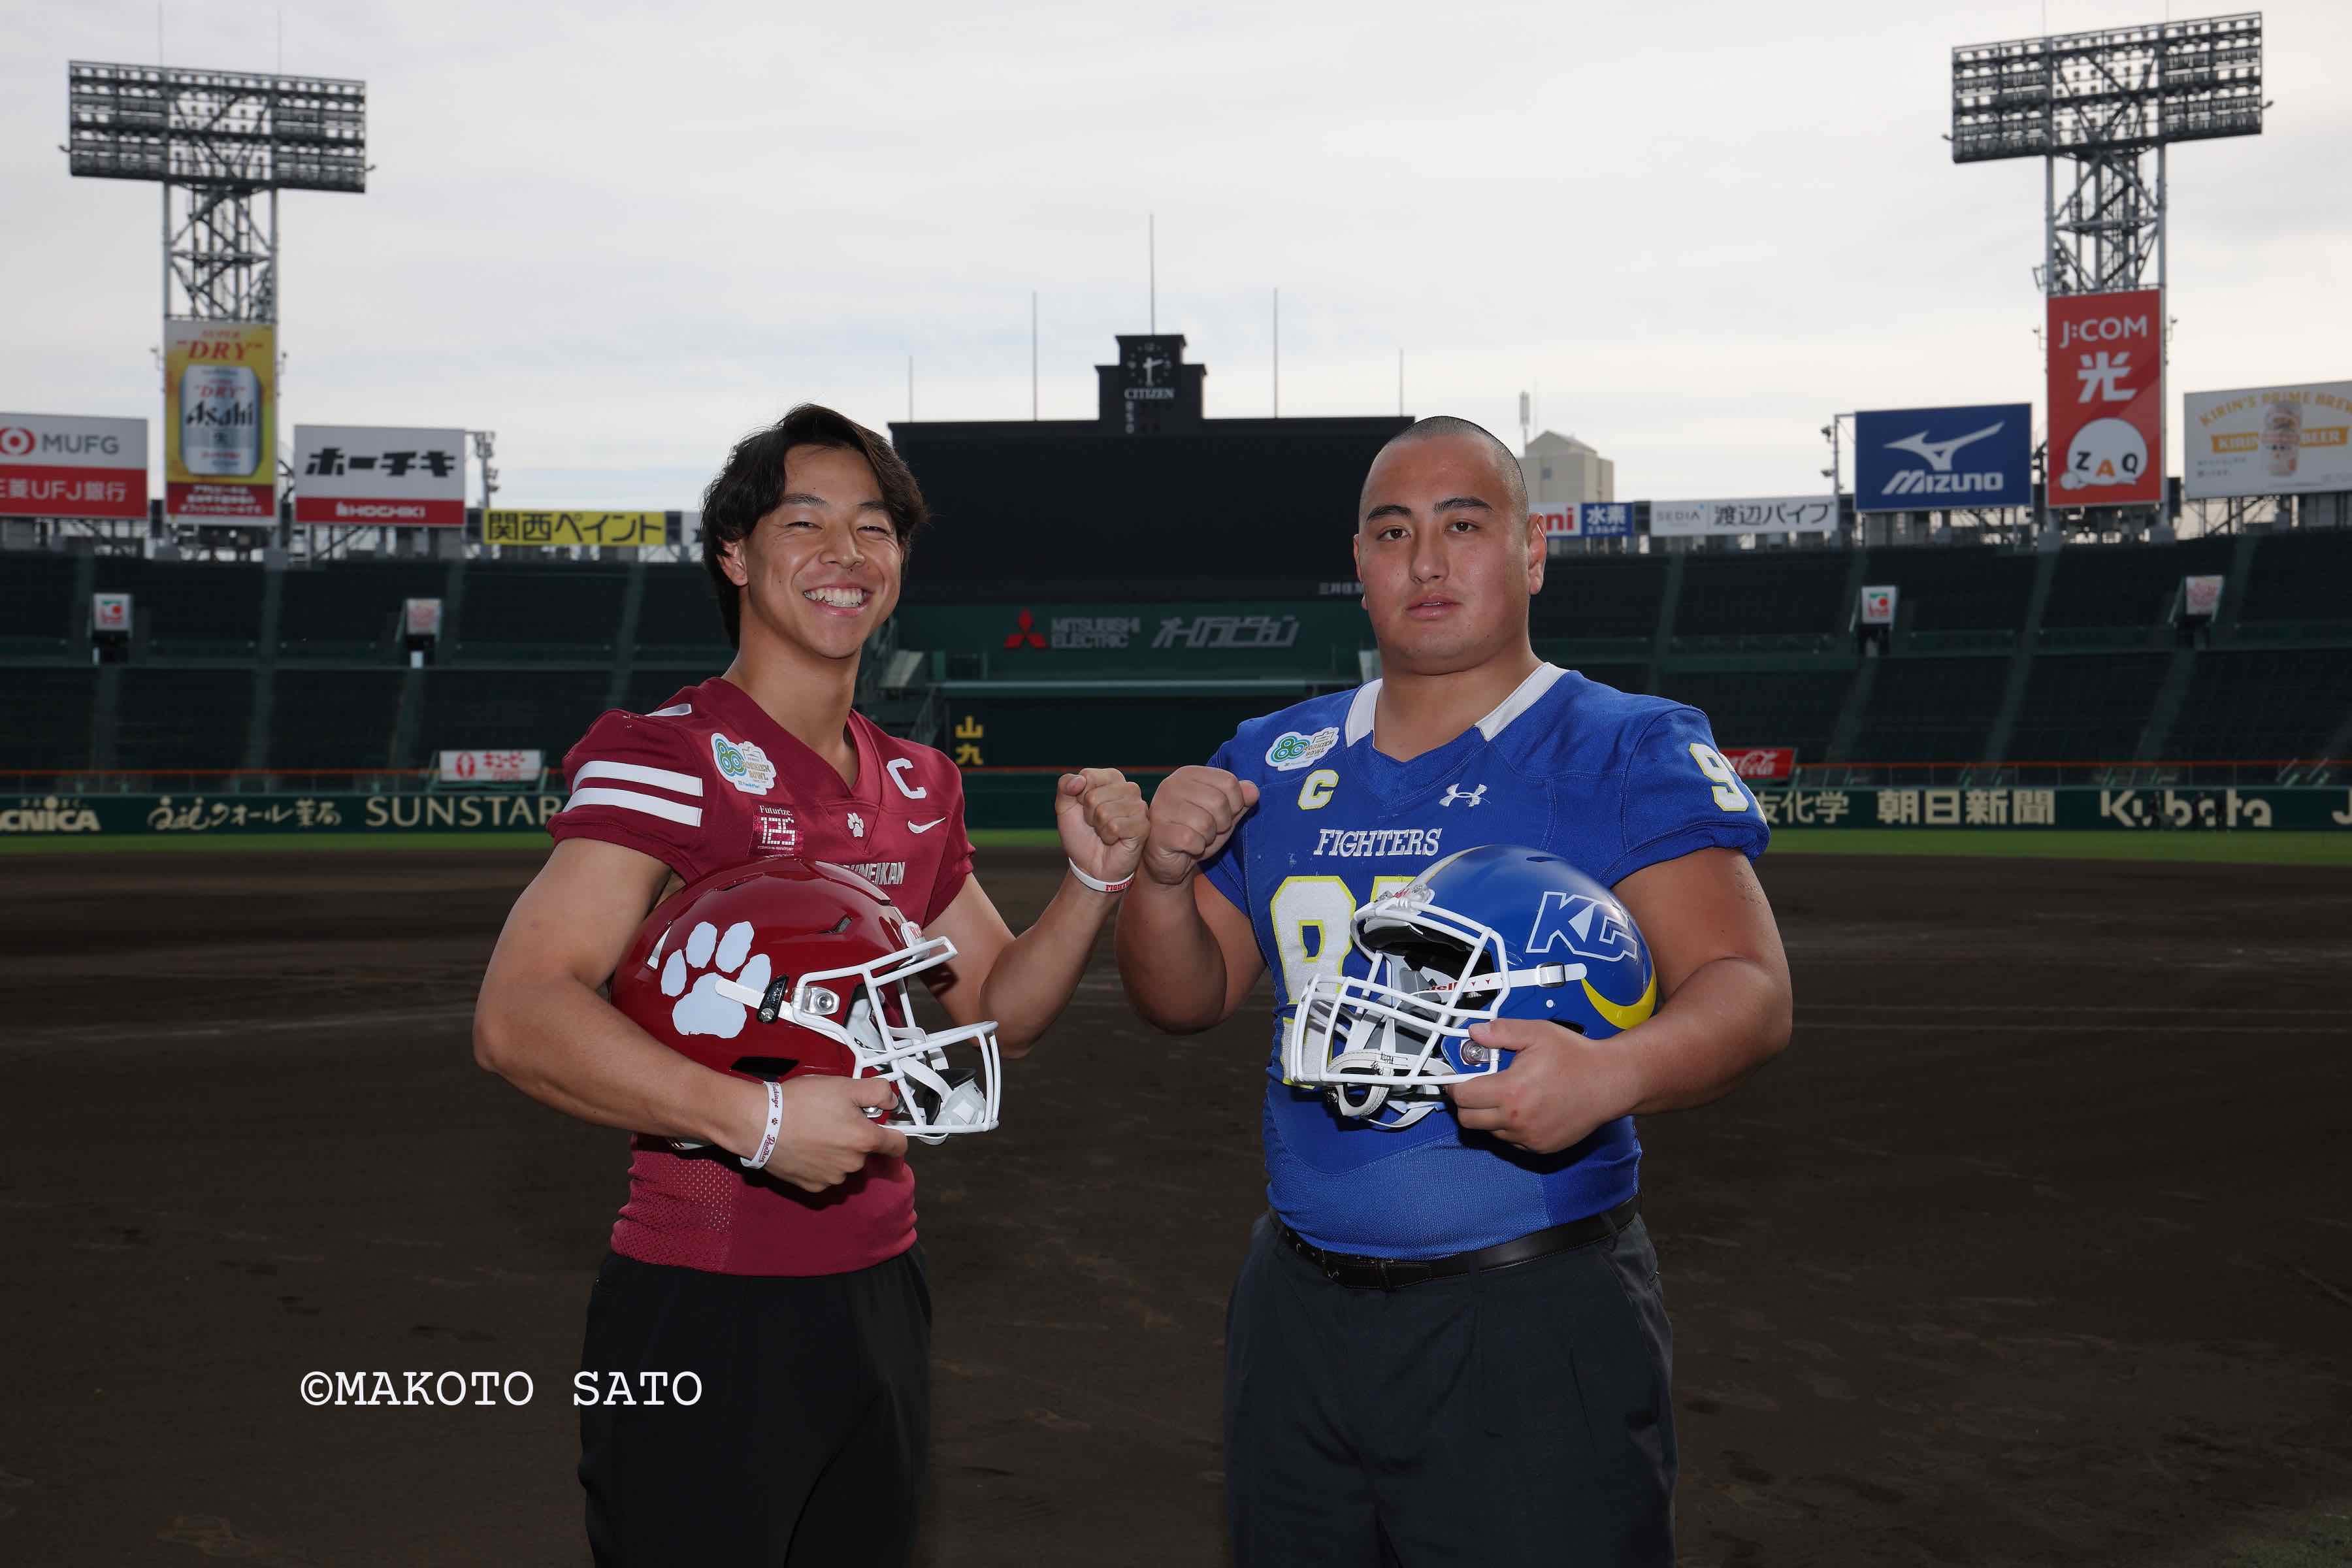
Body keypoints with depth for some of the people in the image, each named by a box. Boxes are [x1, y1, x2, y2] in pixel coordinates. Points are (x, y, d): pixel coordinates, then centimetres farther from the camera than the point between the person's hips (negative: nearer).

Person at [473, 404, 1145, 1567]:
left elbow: (999, 1006, 18)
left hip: (879, 1295, 8)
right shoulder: (666, 757, -14)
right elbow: (517, 1020, -24)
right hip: (703, 1314, -7)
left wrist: (1095, 879, 2)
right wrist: (759, 1119, -30)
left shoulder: (915, 787, 10)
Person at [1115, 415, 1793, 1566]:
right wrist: (1164, 876, -6)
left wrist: (1612, 1073, -34)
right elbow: (1186, 999, 14)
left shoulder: (1629, 754, -5)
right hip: (1297, 1309, 5)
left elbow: (1749, 989, -14)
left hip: (1534, 1318, -4)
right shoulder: (1276, 762, 10)